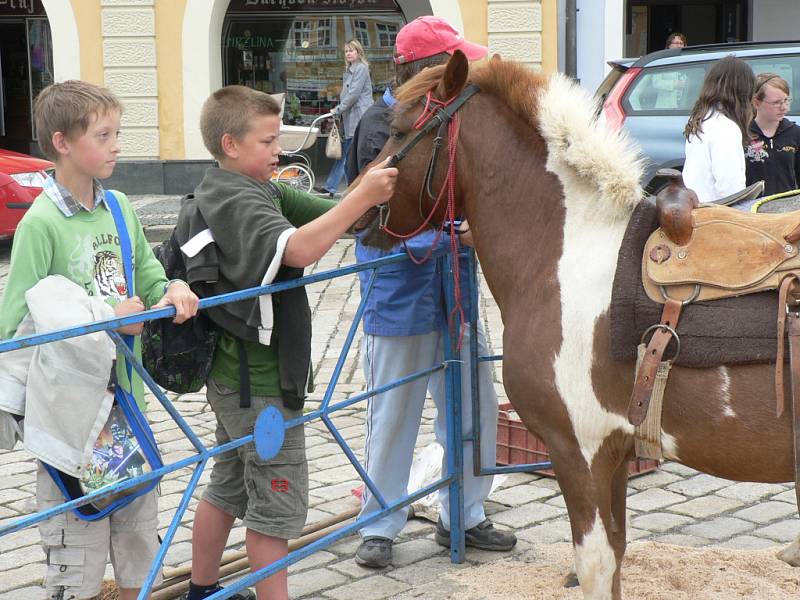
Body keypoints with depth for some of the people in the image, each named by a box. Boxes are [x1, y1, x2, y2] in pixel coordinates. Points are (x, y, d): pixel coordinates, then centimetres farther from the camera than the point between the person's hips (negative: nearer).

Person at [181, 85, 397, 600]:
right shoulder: (236, 200, -19)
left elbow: (328, 214, 3)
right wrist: (363, 197, -38)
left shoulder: (261, 191, 11)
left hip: (237, 374, 10)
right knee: (278, 504, -1)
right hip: (261, 383, -10)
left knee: (228, 489, 21)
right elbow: (298, 249, -37)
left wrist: (375, 193, -14)